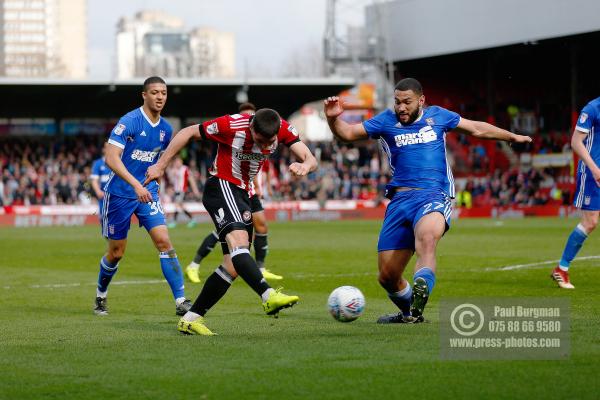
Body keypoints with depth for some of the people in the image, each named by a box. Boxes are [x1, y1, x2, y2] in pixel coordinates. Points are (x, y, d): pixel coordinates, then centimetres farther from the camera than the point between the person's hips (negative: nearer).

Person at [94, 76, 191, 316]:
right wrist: (136, 184, -32)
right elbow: (111, 158, -24)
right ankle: (100, 297, 31)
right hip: (119, 194, -4)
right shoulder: (129, 122, -16)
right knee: (116, 252, 5)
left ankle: (180, 301, -15)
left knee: (164, 242, -12)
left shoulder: (165, 129, 4)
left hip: (147, 192, 4)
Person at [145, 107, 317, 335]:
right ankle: (269, 296, -50)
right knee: (239, 240, -32)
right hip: (221, 186, -7)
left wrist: (305, 166, -40)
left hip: (242, 194, 7)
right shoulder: (232, 125, -21)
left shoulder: (282, 129, -10)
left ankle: (191, 319, 7)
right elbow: (188, 133, -9)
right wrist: (160, 166, -6)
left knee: (234, 266, 2)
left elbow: (311, 160, -14)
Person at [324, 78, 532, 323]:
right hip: (400, 199, 2)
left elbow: (476, 129, 28)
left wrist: (513, 137, 37)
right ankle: (408, 312, 29)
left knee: (426, 238, -38)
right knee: (387, 277, 0)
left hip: (434, 195, -2)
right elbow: (347, 133, 9)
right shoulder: (386, 121, 12)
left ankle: (417, 308, -49)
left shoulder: (437, 116, 14)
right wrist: (333, 119, -13)